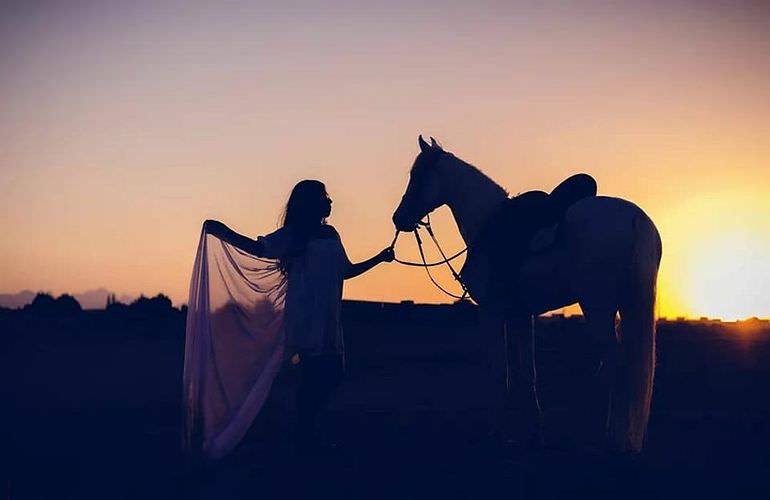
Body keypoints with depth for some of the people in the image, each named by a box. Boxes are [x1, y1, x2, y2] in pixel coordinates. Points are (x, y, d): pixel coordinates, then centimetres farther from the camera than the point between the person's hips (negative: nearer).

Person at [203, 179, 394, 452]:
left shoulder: (330, 234, 18)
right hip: (305, 319, -7)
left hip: (328, 321, 7)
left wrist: (380, 258, 24)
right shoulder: (293, 235, -1)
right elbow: (258, 248, -6)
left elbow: (346, 271, 26)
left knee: (332, 373, 4)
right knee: (312, 373, -9)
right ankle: (304, 435, 1)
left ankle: (309, 429, 18)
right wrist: (223, 232, -17)